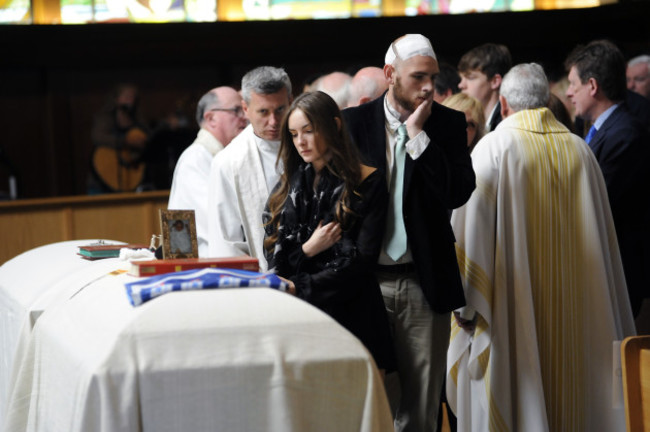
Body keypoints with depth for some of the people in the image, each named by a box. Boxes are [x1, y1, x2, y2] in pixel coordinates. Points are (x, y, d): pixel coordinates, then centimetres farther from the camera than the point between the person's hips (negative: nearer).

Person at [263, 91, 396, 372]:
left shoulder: (367, 184, 1)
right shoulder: (288, 186, 15)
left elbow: (362, 261, -6)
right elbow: (273, 259, 12)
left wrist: (300, 287, -12)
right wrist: (307, 250, -9)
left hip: (350, 316, -3)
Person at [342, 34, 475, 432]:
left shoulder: (448, 123, 4)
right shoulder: (353, 122, 3)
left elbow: (458, 193, -9)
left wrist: (418, 135, -11)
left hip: (425, 283, 1)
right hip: (366, 280, 0)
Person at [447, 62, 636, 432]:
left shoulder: (493, 148, -8)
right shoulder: (580, 150, 5)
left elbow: (471, 228, -11)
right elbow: (603, 232, 9)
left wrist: (466, 303, -6)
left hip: (513, 305, -4)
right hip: (574, 302, 4)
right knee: (569, 396, 11)